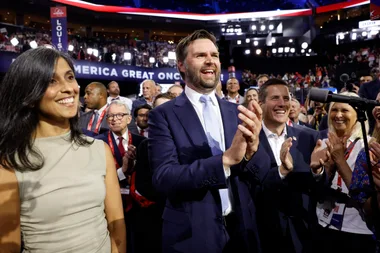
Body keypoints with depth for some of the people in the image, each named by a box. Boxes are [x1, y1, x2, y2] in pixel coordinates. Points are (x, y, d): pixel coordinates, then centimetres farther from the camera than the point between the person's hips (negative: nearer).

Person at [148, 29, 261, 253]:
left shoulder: (236, 112, 2)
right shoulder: (164, 115, -10)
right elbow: (163, 178, -19)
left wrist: (251, 151, -21)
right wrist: (226, 159, -29)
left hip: (240, 229, 4)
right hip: (192, 234, -3)